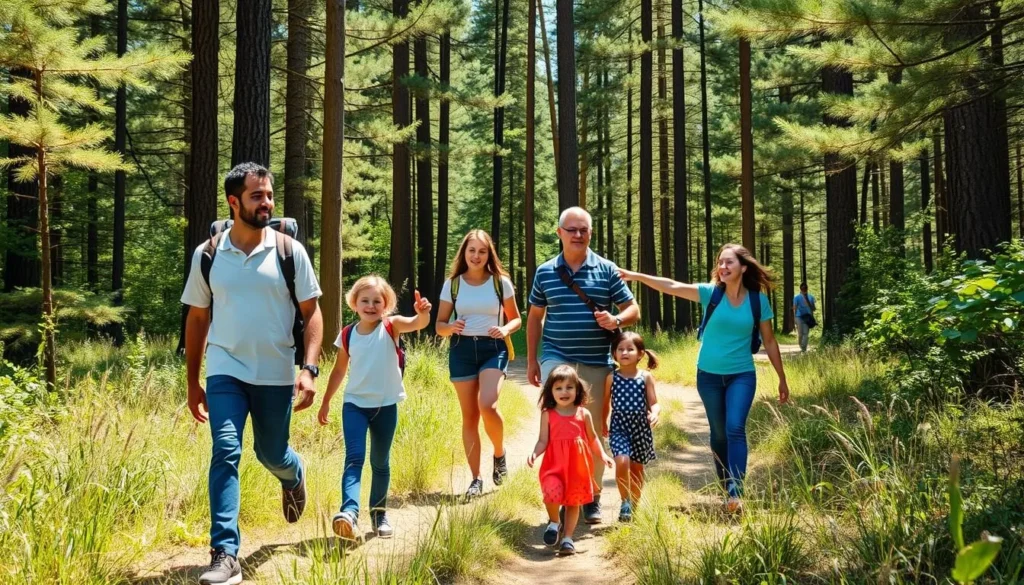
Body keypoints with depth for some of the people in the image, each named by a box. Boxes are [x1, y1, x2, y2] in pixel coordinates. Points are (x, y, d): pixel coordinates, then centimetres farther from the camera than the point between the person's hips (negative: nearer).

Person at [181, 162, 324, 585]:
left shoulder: (289, 251, -3)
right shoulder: (207, 255, 1)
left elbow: (311, 313, -1)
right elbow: (196, 319, 10)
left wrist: (309, 368, -13)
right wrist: (192, 383, 11)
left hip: (276, 375, 0)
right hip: (225, 372, 0)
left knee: (272, 454, 14)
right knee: (225, 453, -13)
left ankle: (293, 477, 51)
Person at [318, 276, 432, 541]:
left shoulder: (391, 326, -7)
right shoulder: (347, 335, -1)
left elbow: (417, 323, -28)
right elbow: (339, 370, 11)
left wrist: (423, 312, -51)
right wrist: (325, 402, 15)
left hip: (386, 405, 0)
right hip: (355, 404, 0)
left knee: (380, 462, 12)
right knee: (354, 457, -17)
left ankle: (379, 512, 28)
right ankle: (350, 512, -32)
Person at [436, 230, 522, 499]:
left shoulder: (501, 282, 2)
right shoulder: (452, 284, 5)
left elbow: (516, 319, 10)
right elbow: (439, 325, 7)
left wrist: (505, 329, -12)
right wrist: (451, 327, -16)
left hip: (493, 348, -2)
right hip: (462, 350, 2)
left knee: (487, 405, -23)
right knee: (469, 416, 3)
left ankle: (499, 453, 6)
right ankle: (476, 478, 12)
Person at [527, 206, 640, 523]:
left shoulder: (607, 270, 3)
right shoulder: (545, 272, 6)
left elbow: (633, 309, 6)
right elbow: (535, 317, 14)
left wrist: (616, 321, -17)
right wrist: (531, 360, 11)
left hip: (597, 362, 1)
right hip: (557, 358, 0)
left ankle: (592, 497, 22)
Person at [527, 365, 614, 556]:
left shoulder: (584, 414, 4)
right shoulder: (548, 414, 0)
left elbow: (592, 438, 14)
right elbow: (543, 441, -1)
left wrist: (602, 455, 2)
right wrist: (534, 454, -20)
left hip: (578, 467, 2)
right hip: (554, 464, -2)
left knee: (573, 501, 9)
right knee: (552, 492, -23)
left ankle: (567, 538, 23)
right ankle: (554, 522, 7)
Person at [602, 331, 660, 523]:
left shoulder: (646, 377, -2)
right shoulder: (612, 378, -2)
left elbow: (654, 403, -3)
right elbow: (606, 403, 9)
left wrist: (655, 413, -24)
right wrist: (603, 423, 15)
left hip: (641, 428, 1)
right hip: (619, 427, -1)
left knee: (637, 468, 12)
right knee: (622, 462, -22)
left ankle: (633, 507, 30)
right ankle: (625, 501, -2)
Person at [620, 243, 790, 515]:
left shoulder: (758, 300, -6)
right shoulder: (711, 293, -7)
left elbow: (769, 341, 3)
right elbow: (672, 287, -17)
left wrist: (782, 379, 7)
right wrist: (635, 276, -27)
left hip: (742, 375, -1)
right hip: (709, 375, 1)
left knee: (735, 428, -18)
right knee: (719, 433, 10)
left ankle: (735, 492, -20)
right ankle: (727, 487, 24)